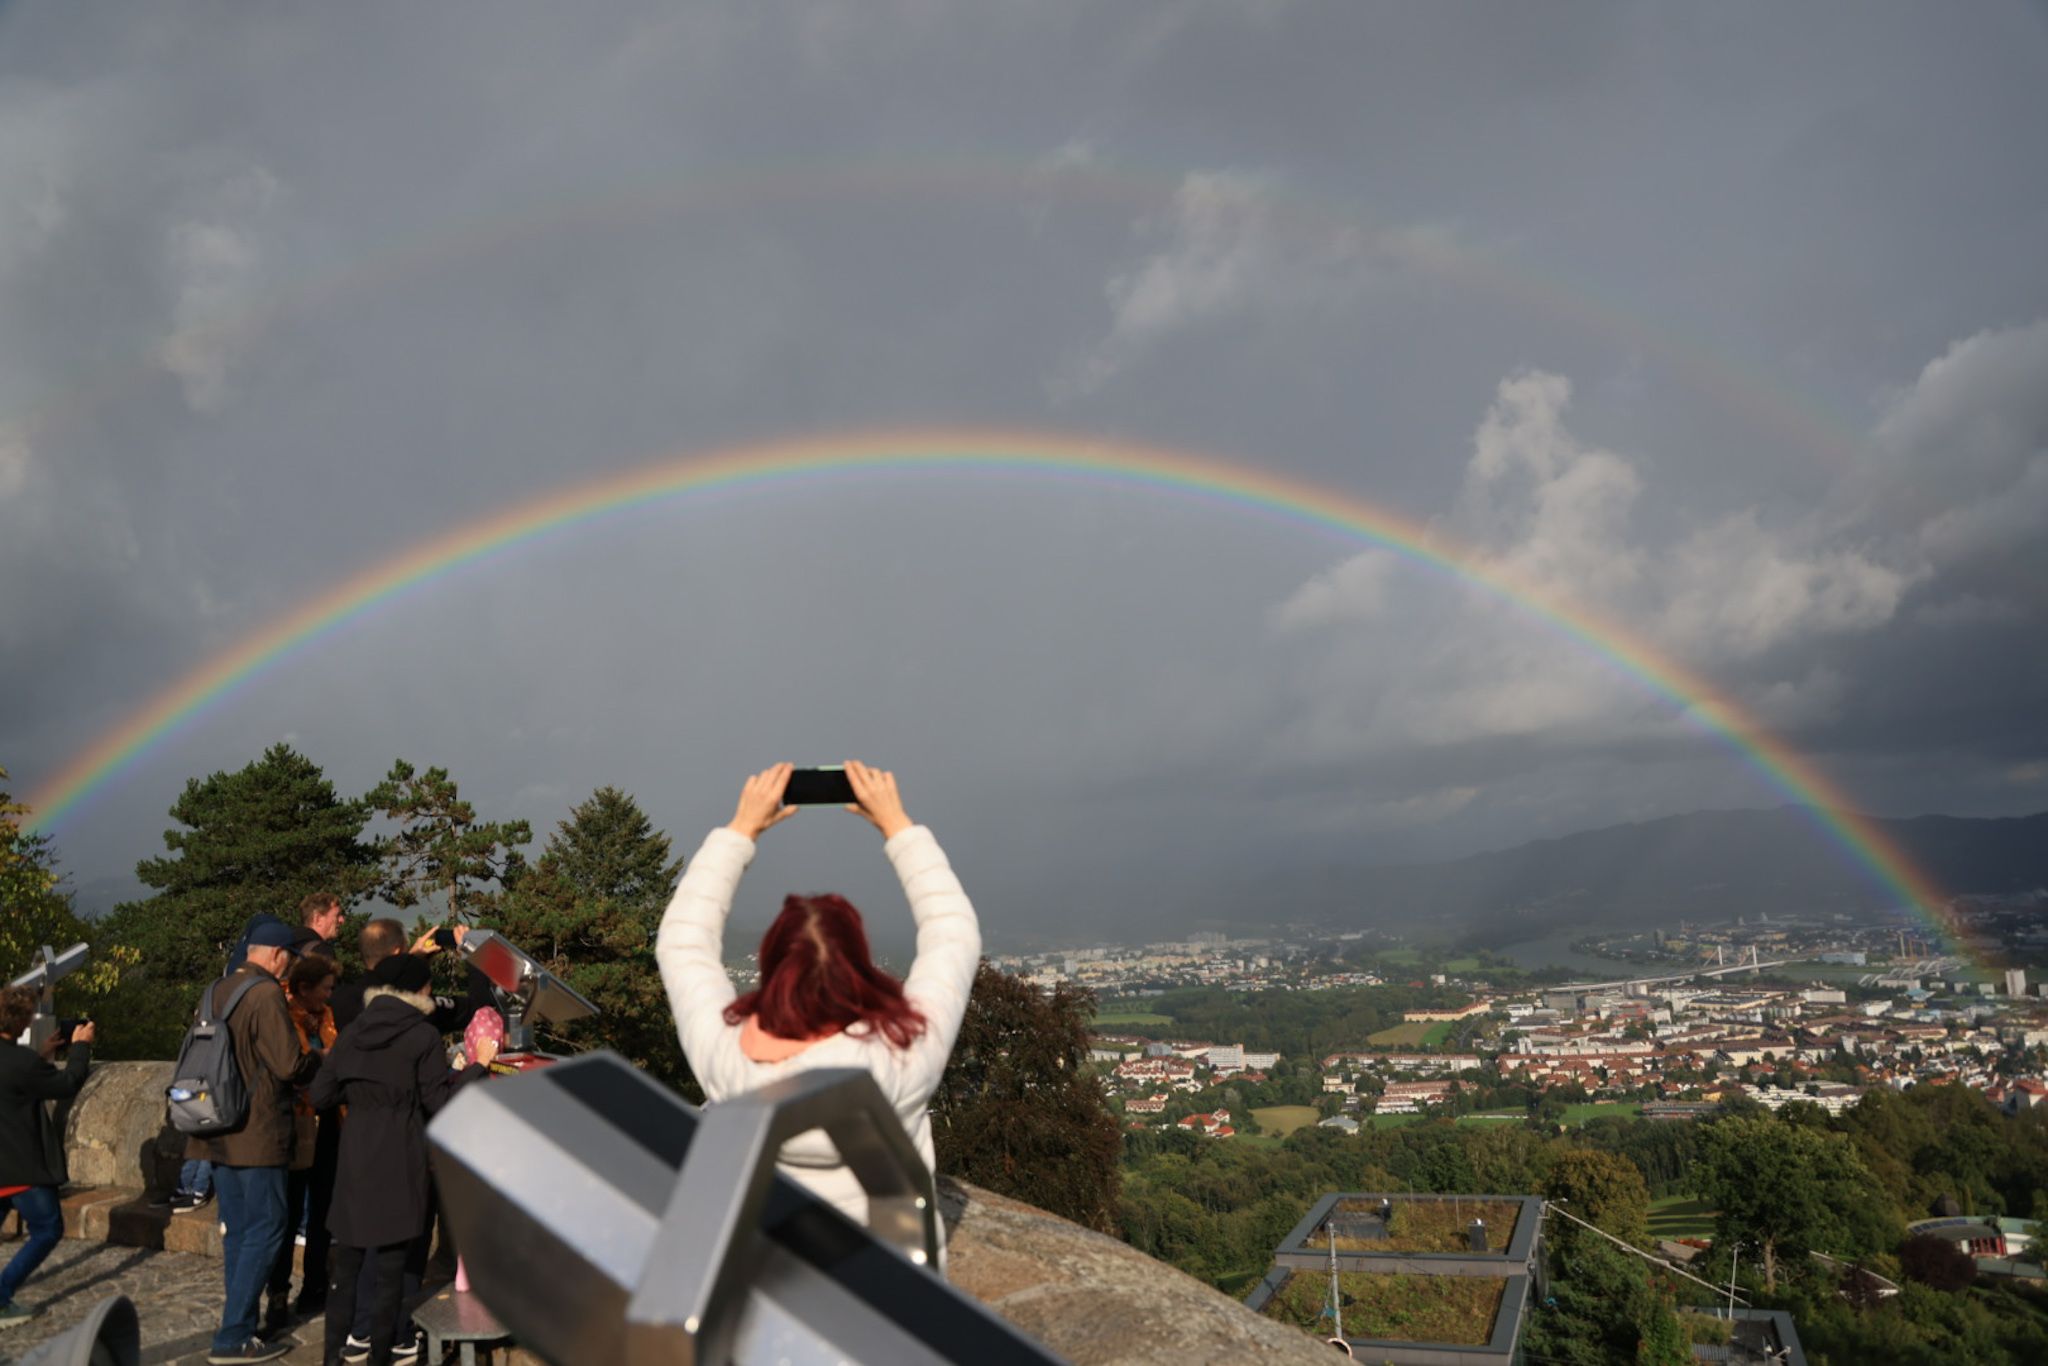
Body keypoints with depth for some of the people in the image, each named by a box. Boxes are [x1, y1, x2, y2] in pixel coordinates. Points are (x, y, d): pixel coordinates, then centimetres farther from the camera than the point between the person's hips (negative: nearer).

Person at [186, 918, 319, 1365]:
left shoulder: (216, 991, 10)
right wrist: (319, 1059, 2)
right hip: (257, 1134, -8)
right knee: (265, 1230, -1)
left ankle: (240, 1327, 20)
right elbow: (291, 1065, -19)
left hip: (218, 1133, 8)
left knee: (238, 1230, 14)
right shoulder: (267, 994, -16)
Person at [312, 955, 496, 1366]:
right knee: (390, 1259, 5)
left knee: (347, 1255, 15)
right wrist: (478, 1066, 0)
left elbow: (321, 1095, 7)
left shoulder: (352, 1031, 4)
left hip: (355, 1155, 4)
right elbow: (439, 1101, -9)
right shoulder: (424, 1035, -10)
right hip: (400, 1160, -4)